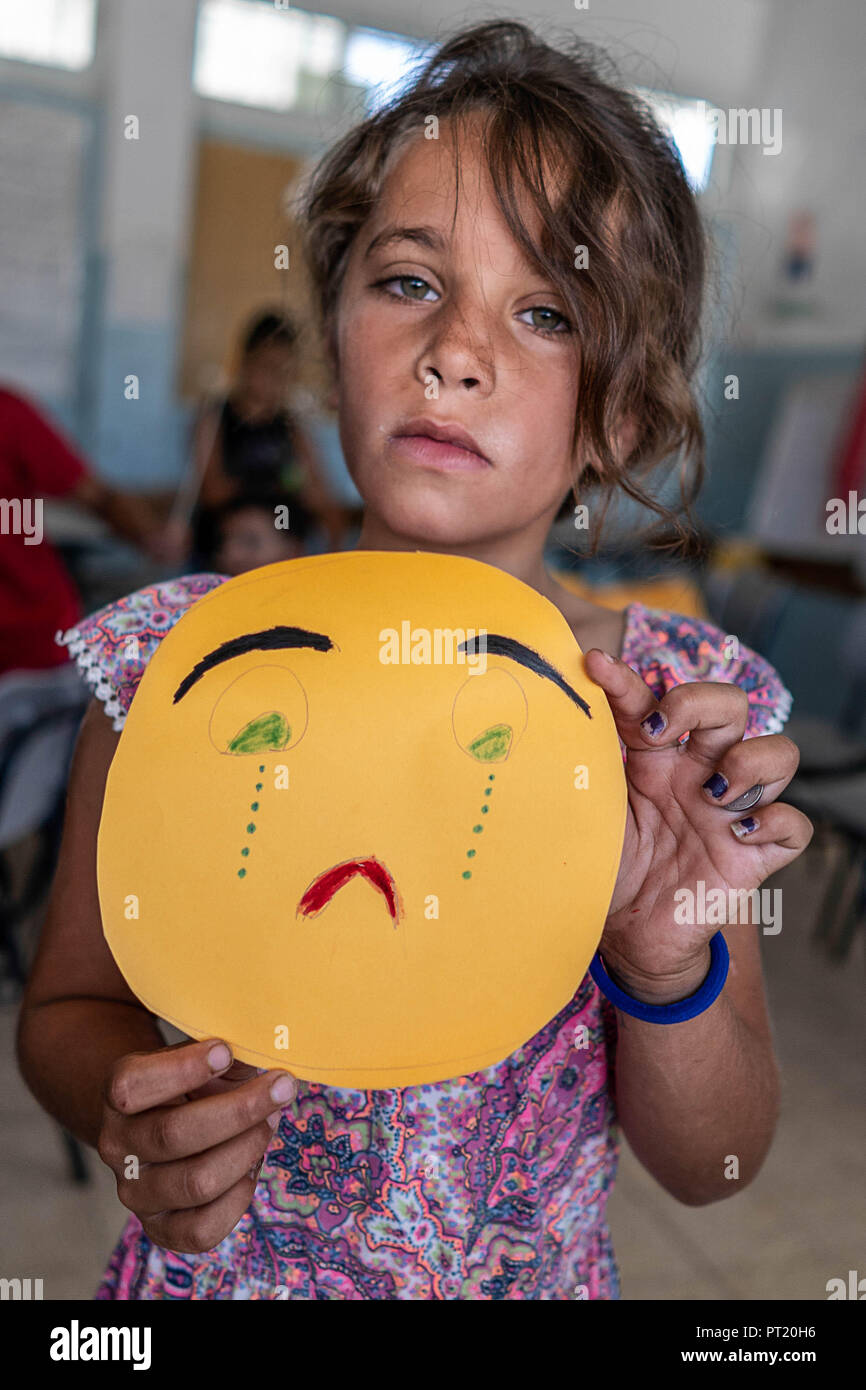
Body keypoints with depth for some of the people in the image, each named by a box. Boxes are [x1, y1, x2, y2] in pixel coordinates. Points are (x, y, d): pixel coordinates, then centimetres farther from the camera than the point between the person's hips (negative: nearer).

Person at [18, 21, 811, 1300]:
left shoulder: (686, 709, -17)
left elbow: (710, 1168, -12)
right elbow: (67, 1004, -7)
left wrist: (667, 955, -31)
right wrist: (127, 1105, -28)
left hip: (545, 1277, 1)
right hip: (214, 1271, 0)